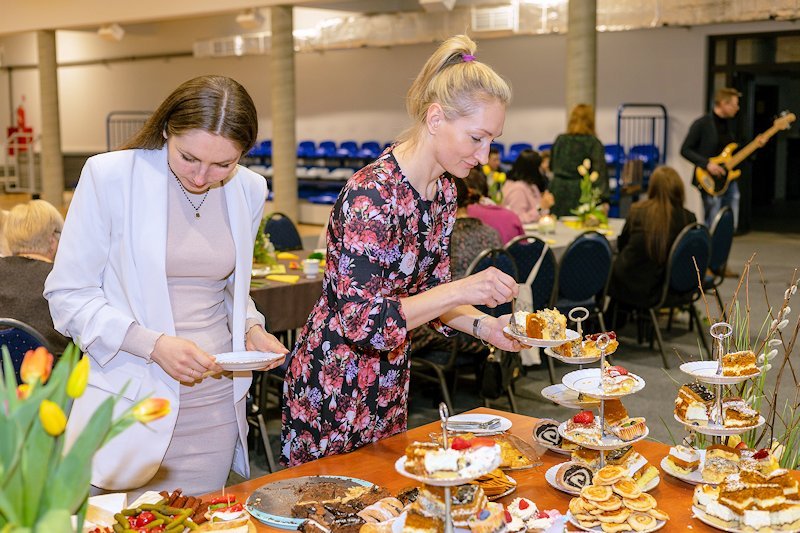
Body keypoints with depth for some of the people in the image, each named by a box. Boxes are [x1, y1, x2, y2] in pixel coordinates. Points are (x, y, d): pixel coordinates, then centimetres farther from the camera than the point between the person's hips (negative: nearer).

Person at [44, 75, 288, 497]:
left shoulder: (248, 189, 4)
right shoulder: (109, 175, -9)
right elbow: (67, 295, -7)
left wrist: (250, 328, -2)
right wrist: (152, 344, -19)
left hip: (215, 406, 4)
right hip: (131, 405, -3)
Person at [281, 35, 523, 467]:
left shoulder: (443, 191, -1)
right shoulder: (370, 195, -27)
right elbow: (360, 322, -29)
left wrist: (484, 325, -9)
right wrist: (462, 289, -32)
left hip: (389, 382, 8)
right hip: (333, 385, -8)